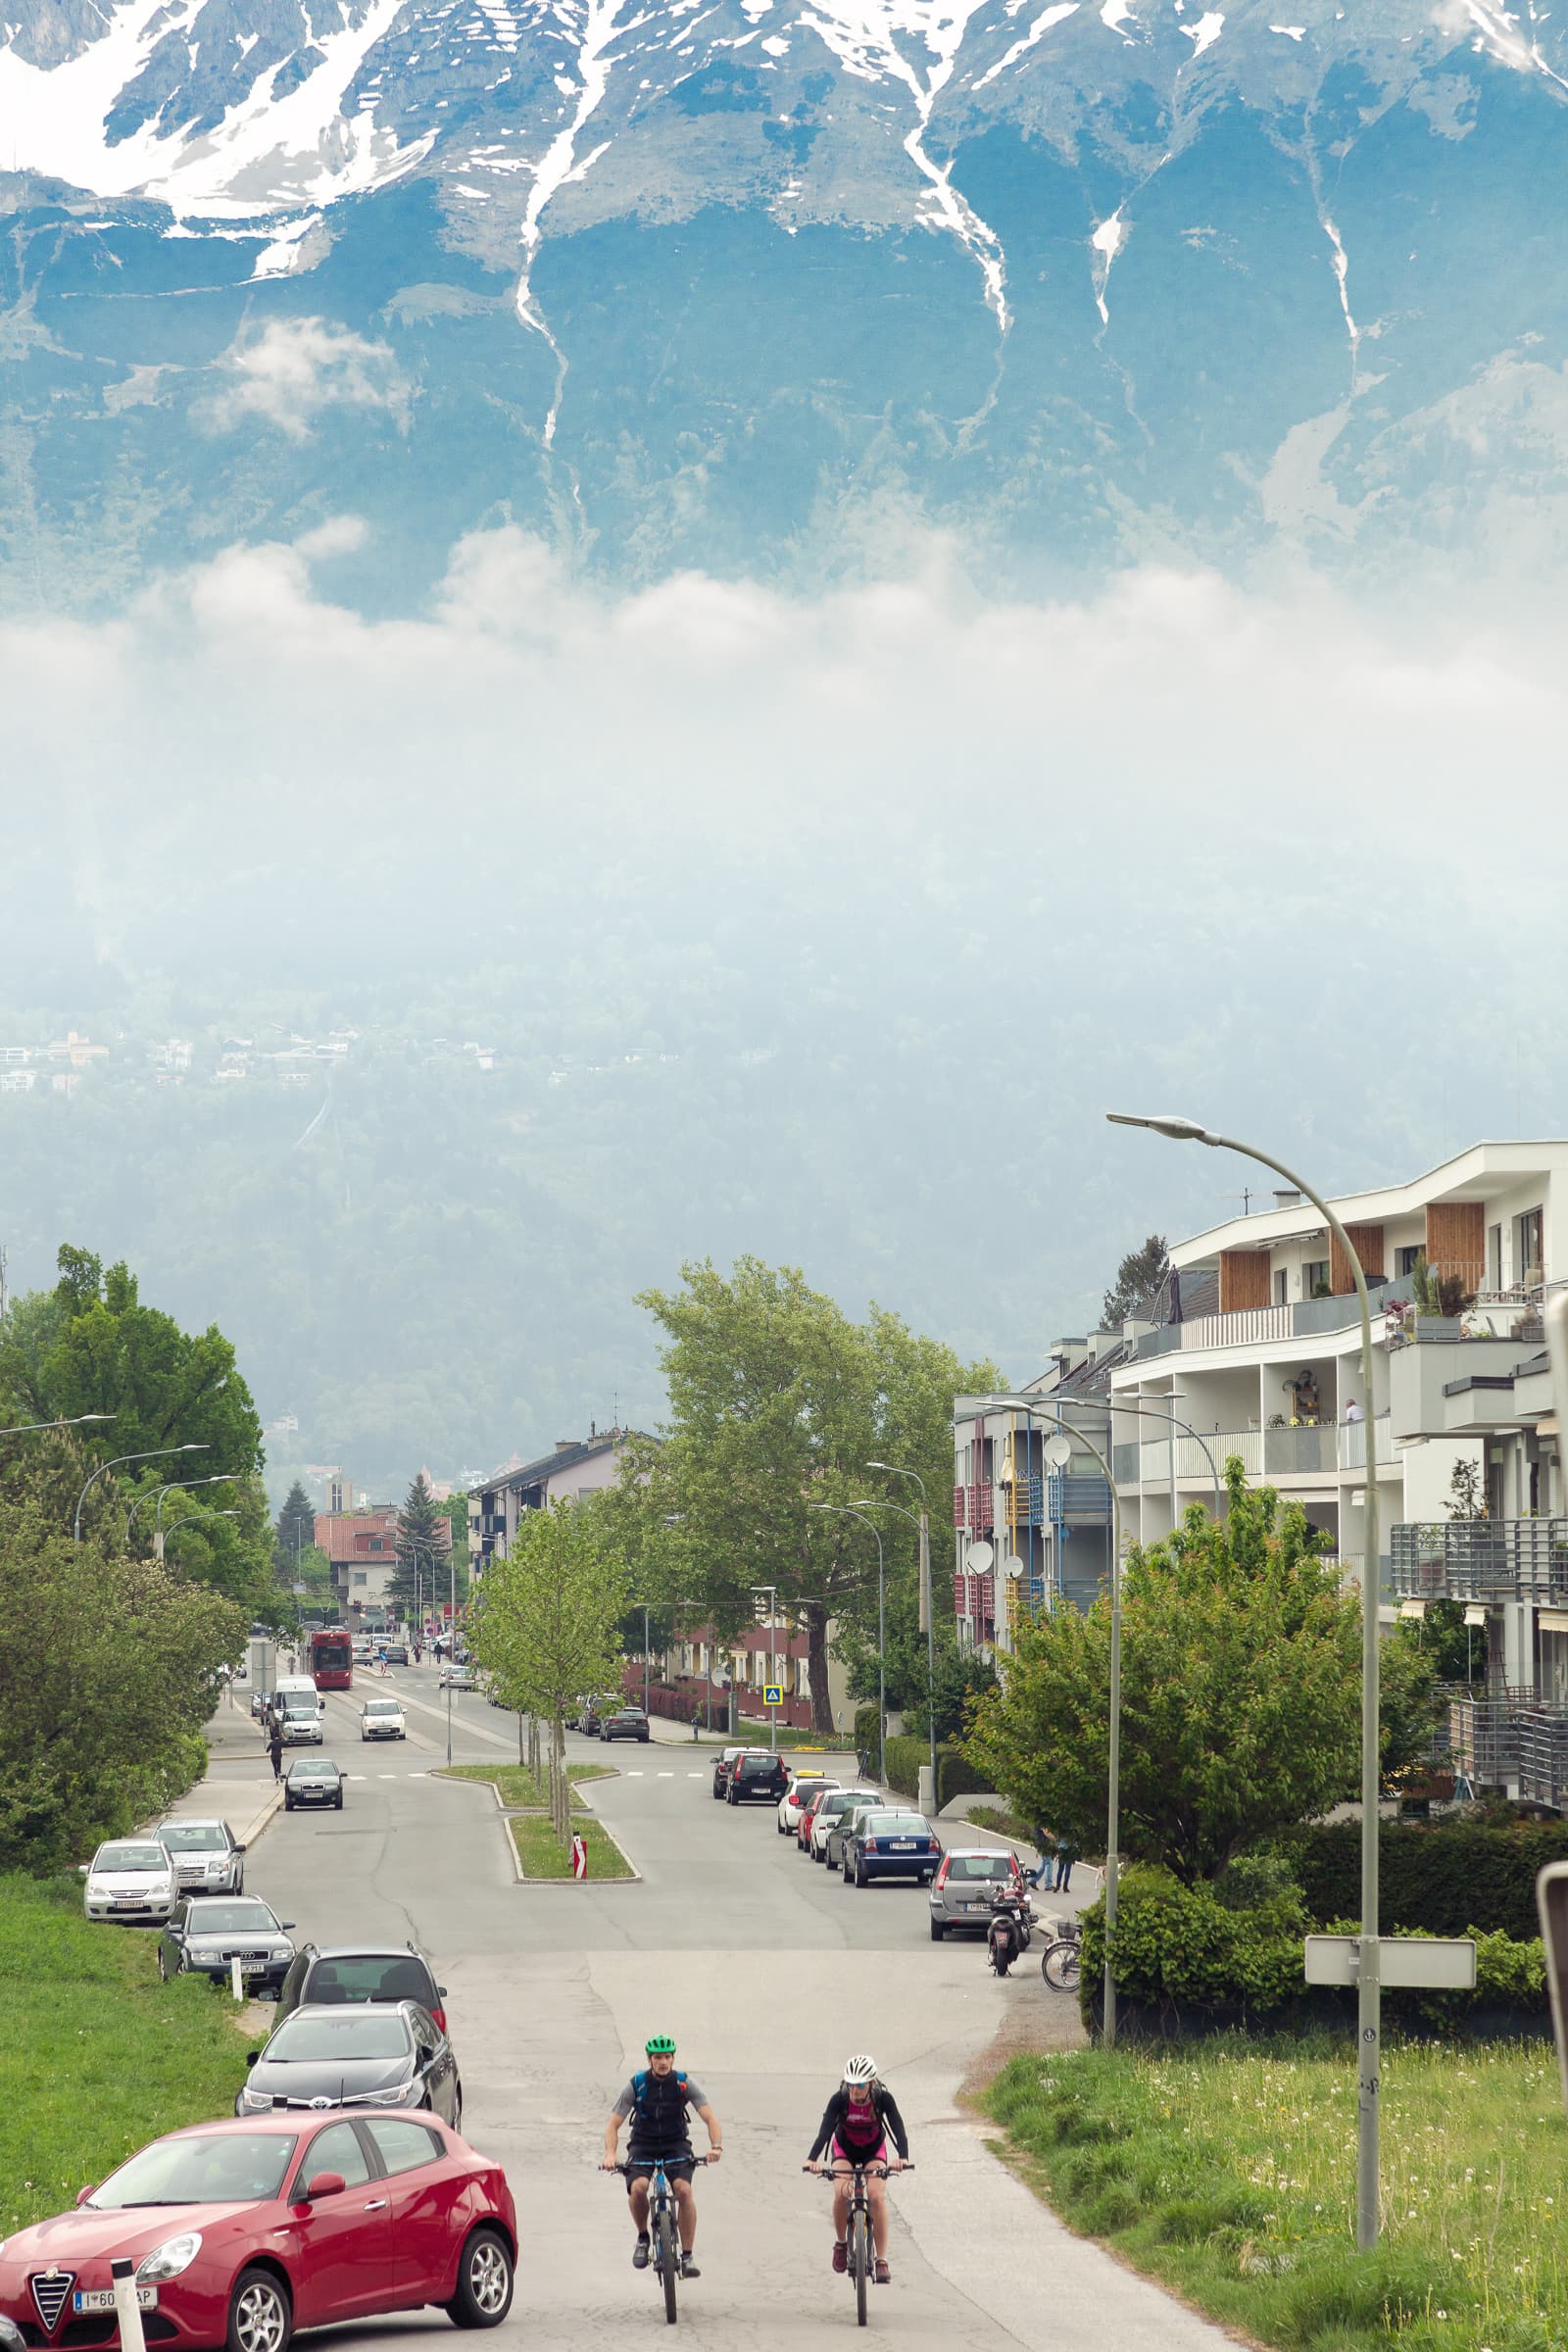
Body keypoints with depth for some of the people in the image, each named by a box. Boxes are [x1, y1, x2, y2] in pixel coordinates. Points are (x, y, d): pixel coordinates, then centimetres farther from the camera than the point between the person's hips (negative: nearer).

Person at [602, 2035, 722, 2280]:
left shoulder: (685, 2083, -11)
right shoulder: (636, 2085, -12)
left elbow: (709, 2116, -17)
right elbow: (613, 2123, -12)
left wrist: (716, 2146, -35)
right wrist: (610, 2154, -30)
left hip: (676, 2145, 0)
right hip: (643, 2146, 0)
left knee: (684, 2189, -26)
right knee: (638, 2187, -29)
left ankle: (688, 2256, -17)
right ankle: (642, 2237, -1)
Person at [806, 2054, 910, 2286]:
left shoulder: (883, 2099, -26)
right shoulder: (839, 2099, -28)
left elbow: (898, 2129, -35)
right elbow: (824, 2130, -37)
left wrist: (902, 2157, -54)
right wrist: (813, 2159, -54)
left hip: (874, 2151, 0)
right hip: (844, 2150, 0)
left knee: (877, 2196, -22)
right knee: (841, 2193, -26)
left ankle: (882, 2260, -17)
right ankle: (840, 2243, -1)